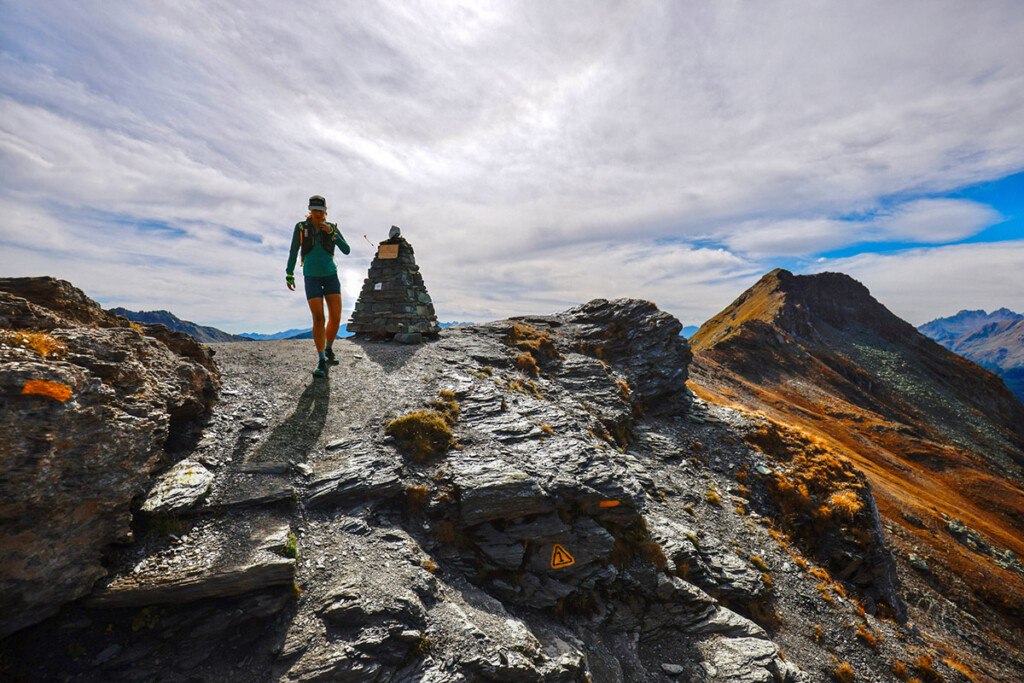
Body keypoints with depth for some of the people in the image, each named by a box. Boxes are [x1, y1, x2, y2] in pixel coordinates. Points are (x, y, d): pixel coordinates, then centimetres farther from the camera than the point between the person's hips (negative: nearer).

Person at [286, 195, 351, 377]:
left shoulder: (332, 228, 6)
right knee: (318, 319, -11)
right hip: (312, 277, -2)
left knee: (335, 317, -7)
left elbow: (347, 250, -3)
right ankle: (322, 362, -1)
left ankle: (329, 350, 20)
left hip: (330, 275, 2)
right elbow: (293, 251, 7)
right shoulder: (301, 227, 1)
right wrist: (289, 275, 5)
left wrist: (331, 233, -15)